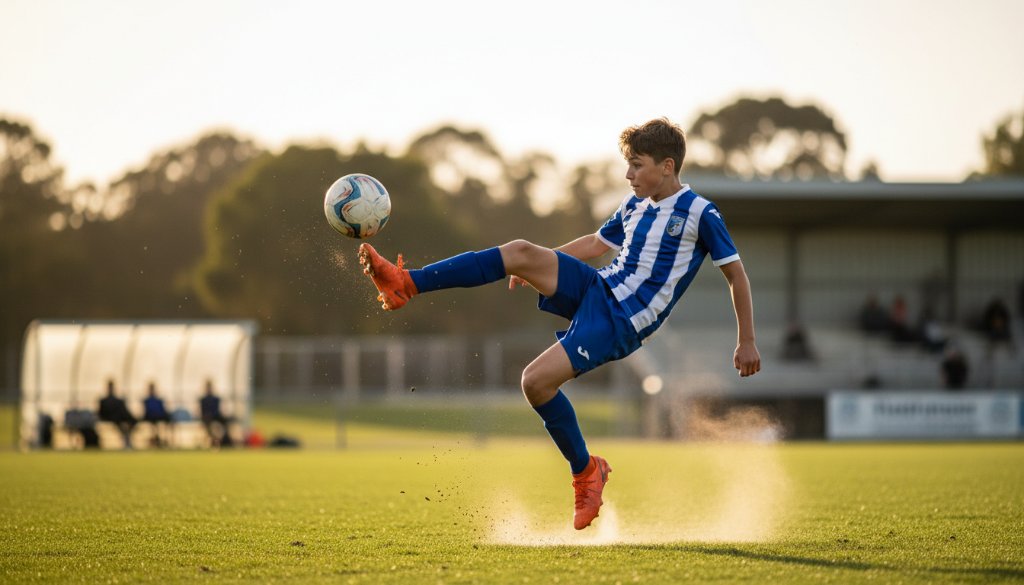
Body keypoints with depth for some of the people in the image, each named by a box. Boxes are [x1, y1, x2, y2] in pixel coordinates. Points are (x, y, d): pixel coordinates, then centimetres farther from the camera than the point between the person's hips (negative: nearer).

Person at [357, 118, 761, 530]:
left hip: (622, 322, -7)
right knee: (520, 251, -18)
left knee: (536, 381, -22)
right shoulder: (634, 205, 13)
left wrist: (746, 342, -2)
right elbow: (596, 243, 29)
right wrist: (538, 269, 26)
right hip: (597, 288, 7)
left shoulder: (700, 214, -8)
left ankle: (585, 472, 0)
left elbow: (735, 273, -3)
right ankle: (406, 284, -20)